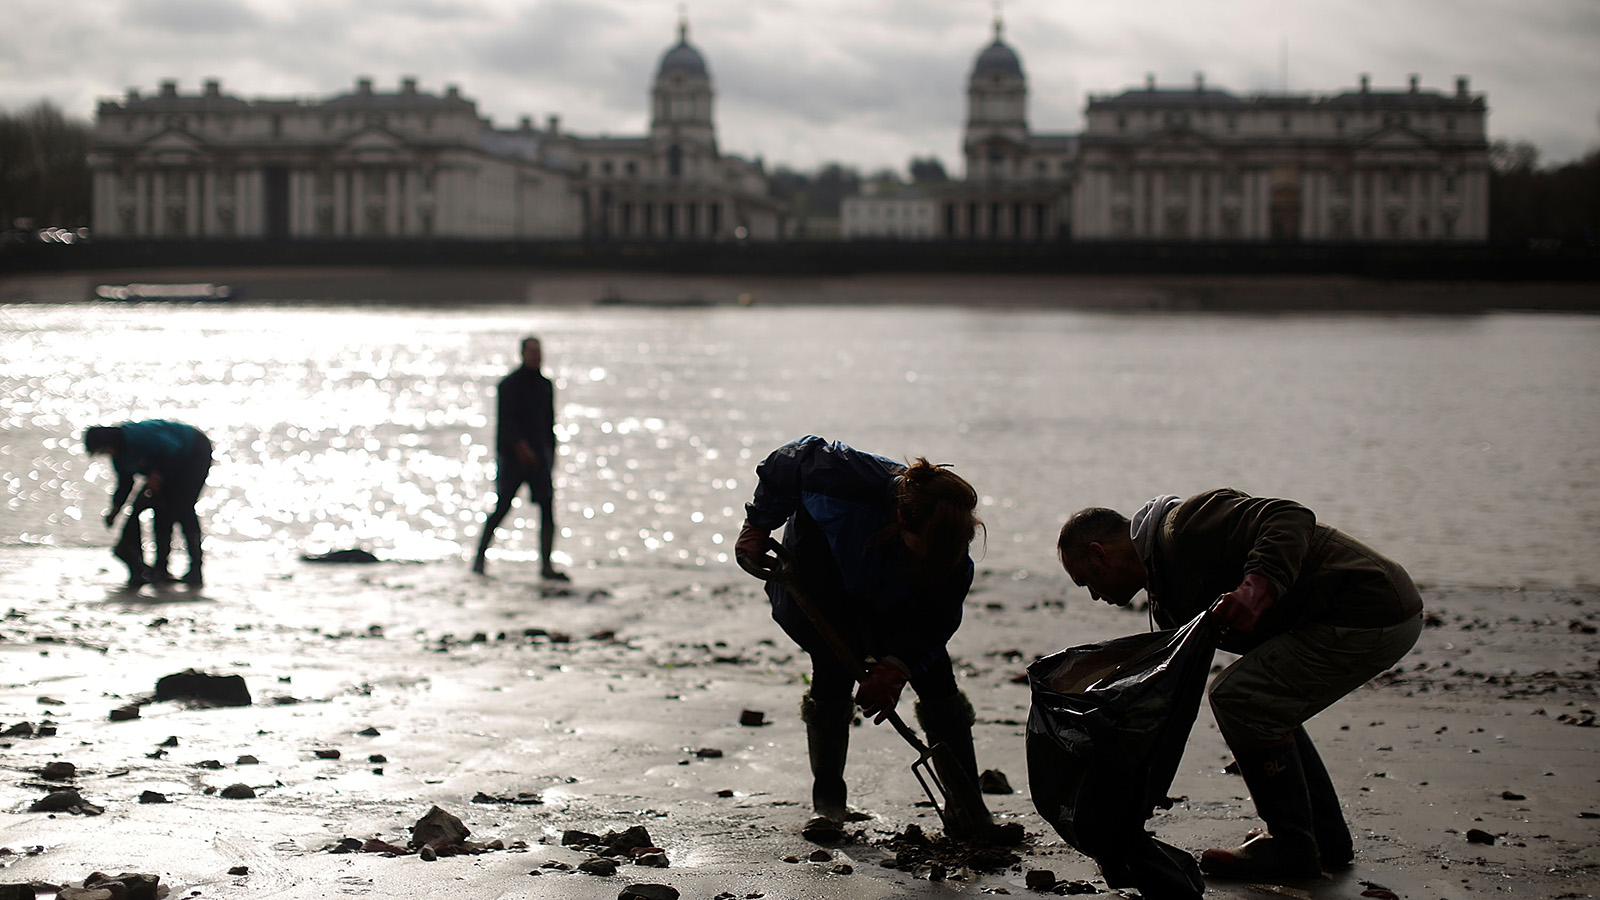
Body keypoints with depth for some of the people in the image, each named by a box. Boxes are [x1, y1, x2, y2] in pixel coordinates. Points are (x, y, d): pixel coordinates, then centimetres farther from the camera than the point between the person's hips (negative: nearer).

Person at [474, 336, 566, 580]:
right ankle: (480, 557, 13)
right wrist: (521, 446, -26)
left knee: (547, 507, -6)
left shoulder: (545, 385, 13)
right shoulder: (510, 384, -6)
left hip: (538, 455, 5)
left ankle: (547, 566, -6)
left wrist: (551, 451, 17)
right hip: (511, 454, -5)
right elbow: (505, 420, -16)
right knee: (502, 507, -4)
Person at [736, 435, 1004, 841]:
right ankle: (828, 804, -3)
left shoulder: (954, 560, -32)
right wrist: (758, 526, -17)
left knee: (937, 679, -7)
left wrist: (898, 666, -36)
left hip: (891, 604, 2)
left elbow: (935, 623, -20)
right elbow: (791, 460, -25)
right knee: (834, 672, -16)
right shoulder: (859, 482, -43)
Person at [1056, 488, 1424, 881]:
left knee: (1239, 698, -13)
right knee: (1265, 703, 23)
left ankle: (1291, 847, -2)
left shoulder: (1186, 526, -12)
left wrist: (1257, 588, -39)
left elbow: (1291, 519, -23)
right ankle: (1327, 839, 26)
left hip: (1370, 616, -11)